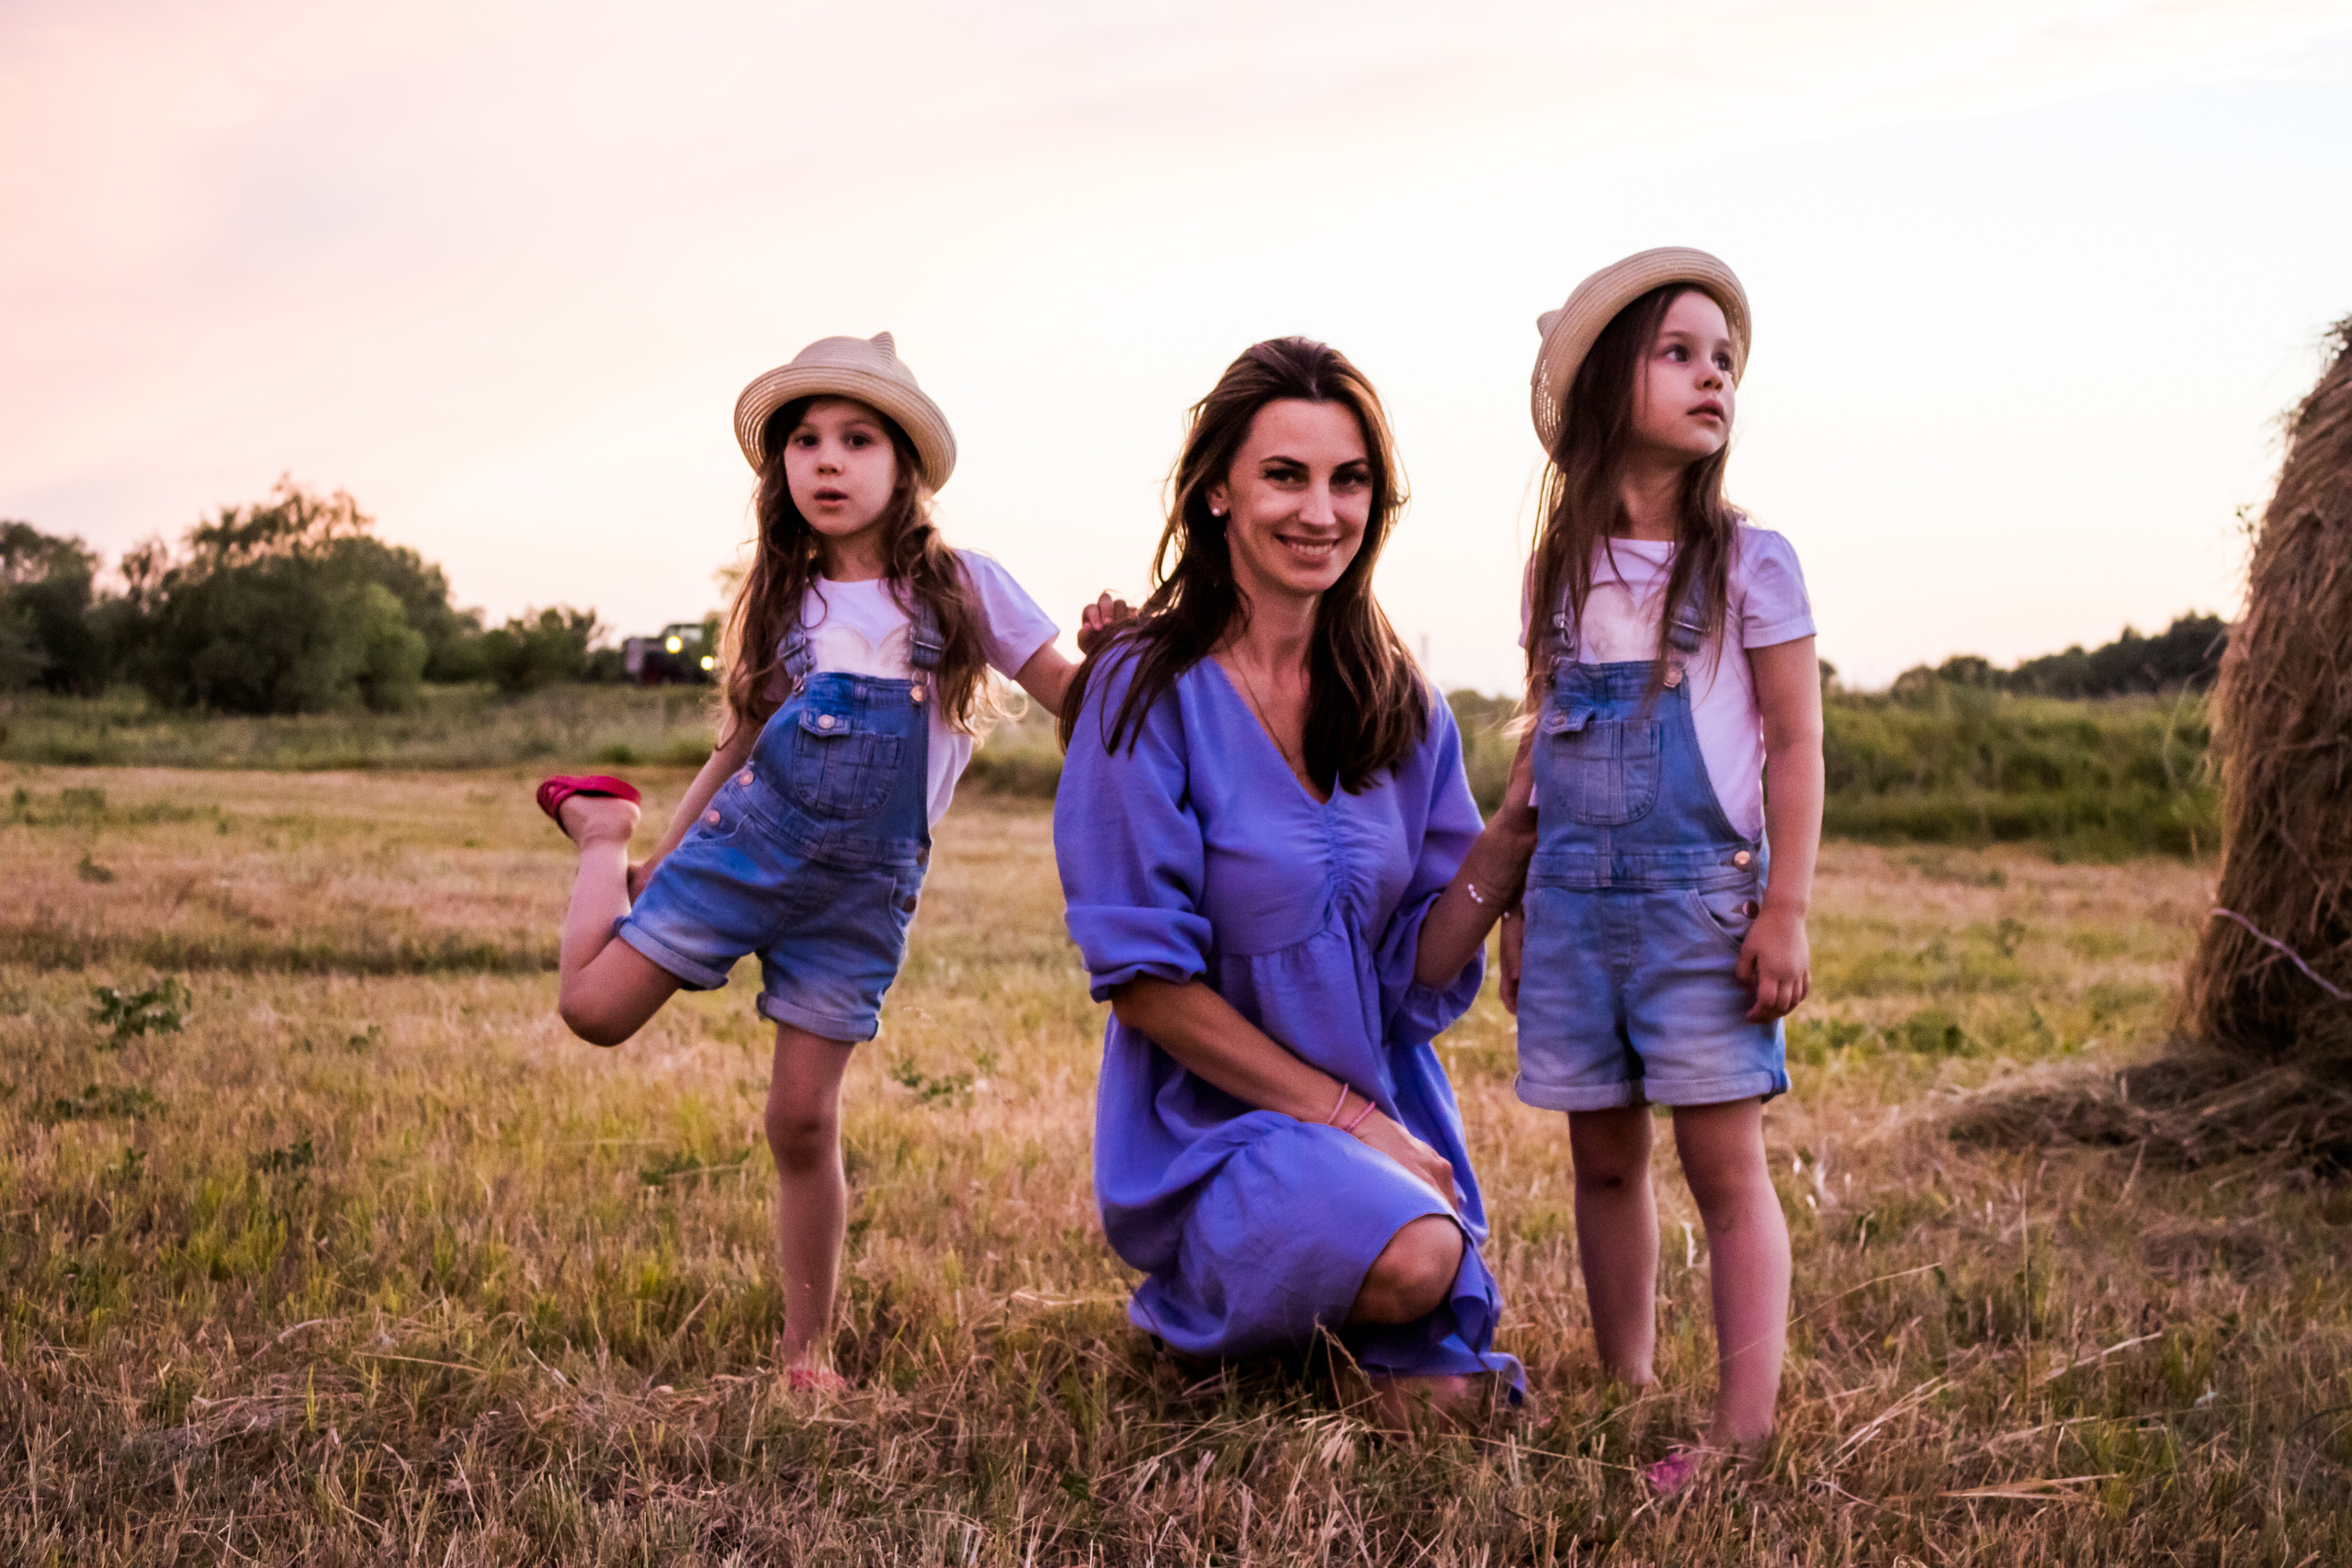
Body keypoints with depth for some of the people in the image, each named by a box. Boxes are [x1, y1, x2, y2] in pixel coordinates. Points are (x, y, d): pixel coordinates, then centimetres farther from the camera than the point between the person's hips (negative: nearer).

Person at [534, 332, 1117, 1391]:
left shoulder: (963, 588, 1)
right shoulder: (782, 599, 7)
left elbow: (1079, 705, 2)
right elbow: (741, 742, 15)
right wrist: (661, 857, 14)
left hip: (864, 887, -1)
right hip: (749, 840, 2)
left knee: (804, 1117, -3)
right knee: (594, 1007, -10)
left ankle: (807, 1347, 13)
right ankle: (603, 831, 19)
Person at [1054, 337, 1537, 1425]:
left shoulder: (1401, 710, 5)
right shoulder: (1149, 692, -12)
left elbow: (1416, 974, 2)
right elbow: (1142, 980, -13)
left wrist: (1510, 837, -14)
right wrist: (1340, 1113, -15)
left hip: (1386, 1115, 6)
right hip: (1213, 1122, -5)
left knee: (1443, 1382, -8)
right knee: (1412, 1257, -31)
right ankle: (1206, 1302, 1)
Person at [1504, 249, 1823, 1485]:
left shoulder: (1749, 564, -2)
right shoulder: (1559, 570, 10)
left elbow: (1795, 746, -3)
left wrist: (1785, 911, -10)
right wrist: (1519, 907, 14)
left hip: (1702, 903, -4)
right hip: (1576, 907, 4)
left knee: (1724, 1161, -5)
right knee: (1604, 1160, 10)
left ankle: (1742, 1433, -3)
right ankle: (1625, 1403, 22)